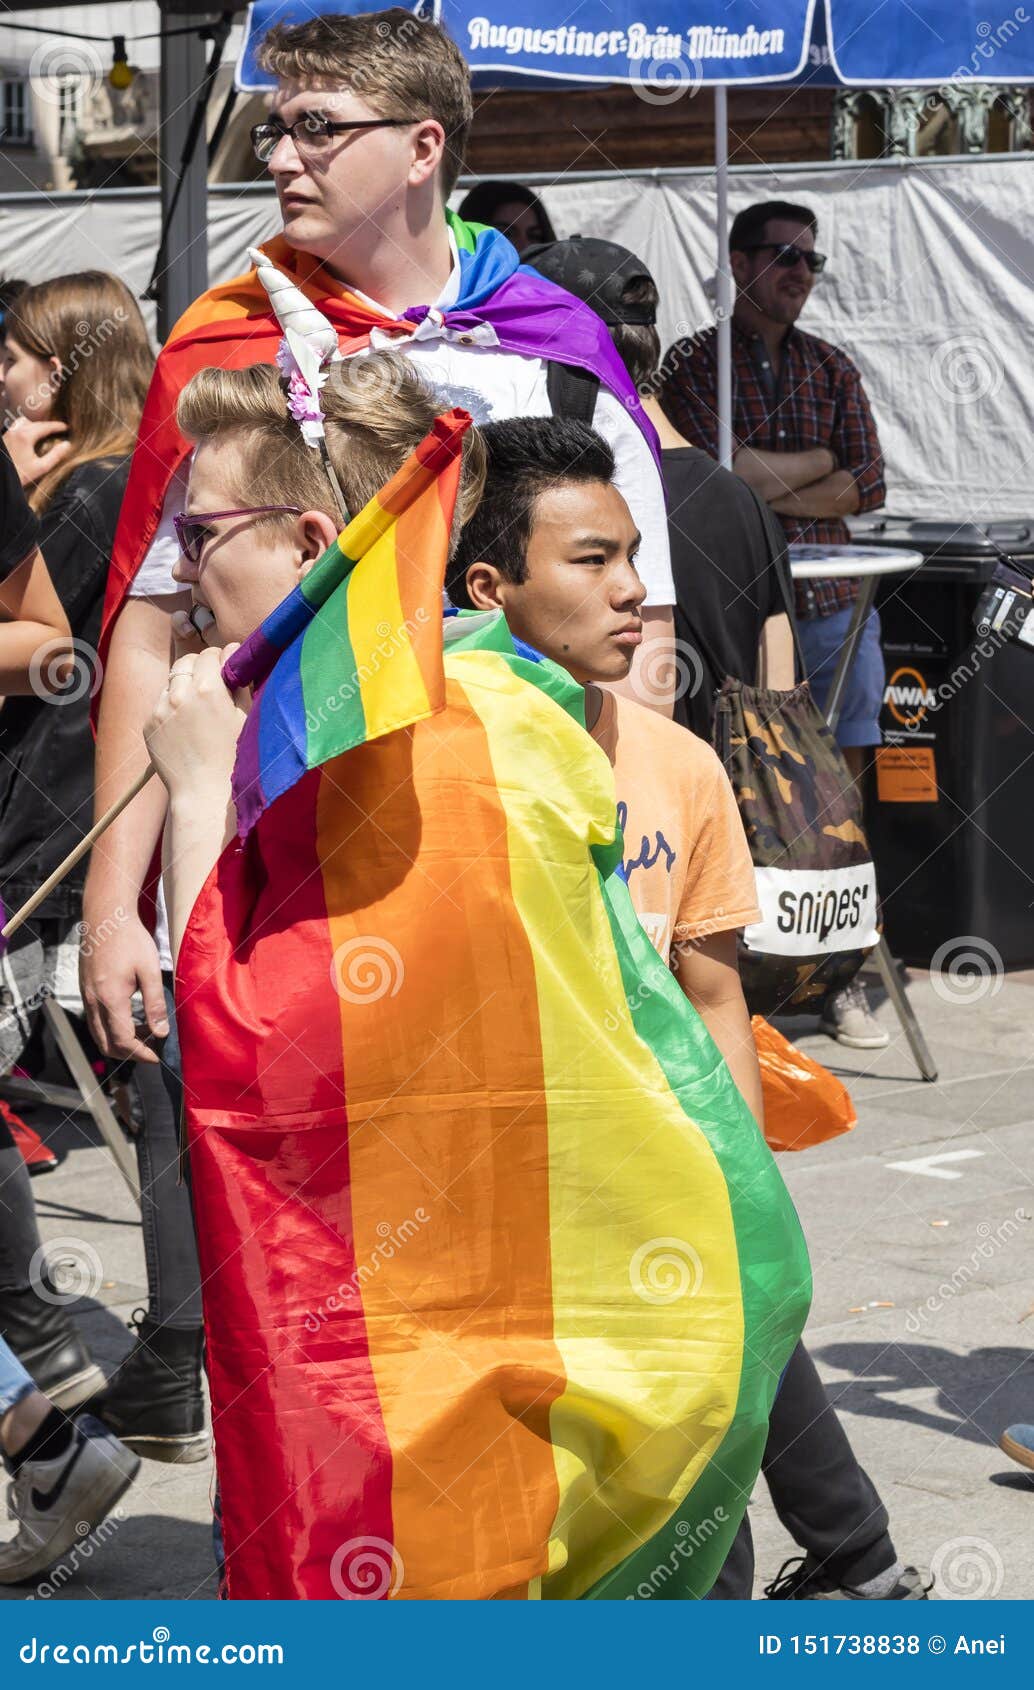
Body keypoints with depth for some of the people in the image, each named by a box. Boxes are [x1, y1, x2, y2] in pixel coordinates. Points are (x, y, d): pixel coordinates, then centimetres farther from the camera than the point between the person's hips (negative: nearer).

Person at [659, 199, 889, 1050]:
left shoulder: (831, 367, 15)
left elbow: (868, 488, 6)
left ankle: (844, 979, 8)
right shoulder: (693, 364, 2)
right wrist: (820, 460, -2)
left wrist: (770, 486, -6)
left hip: (833, 607, 4)